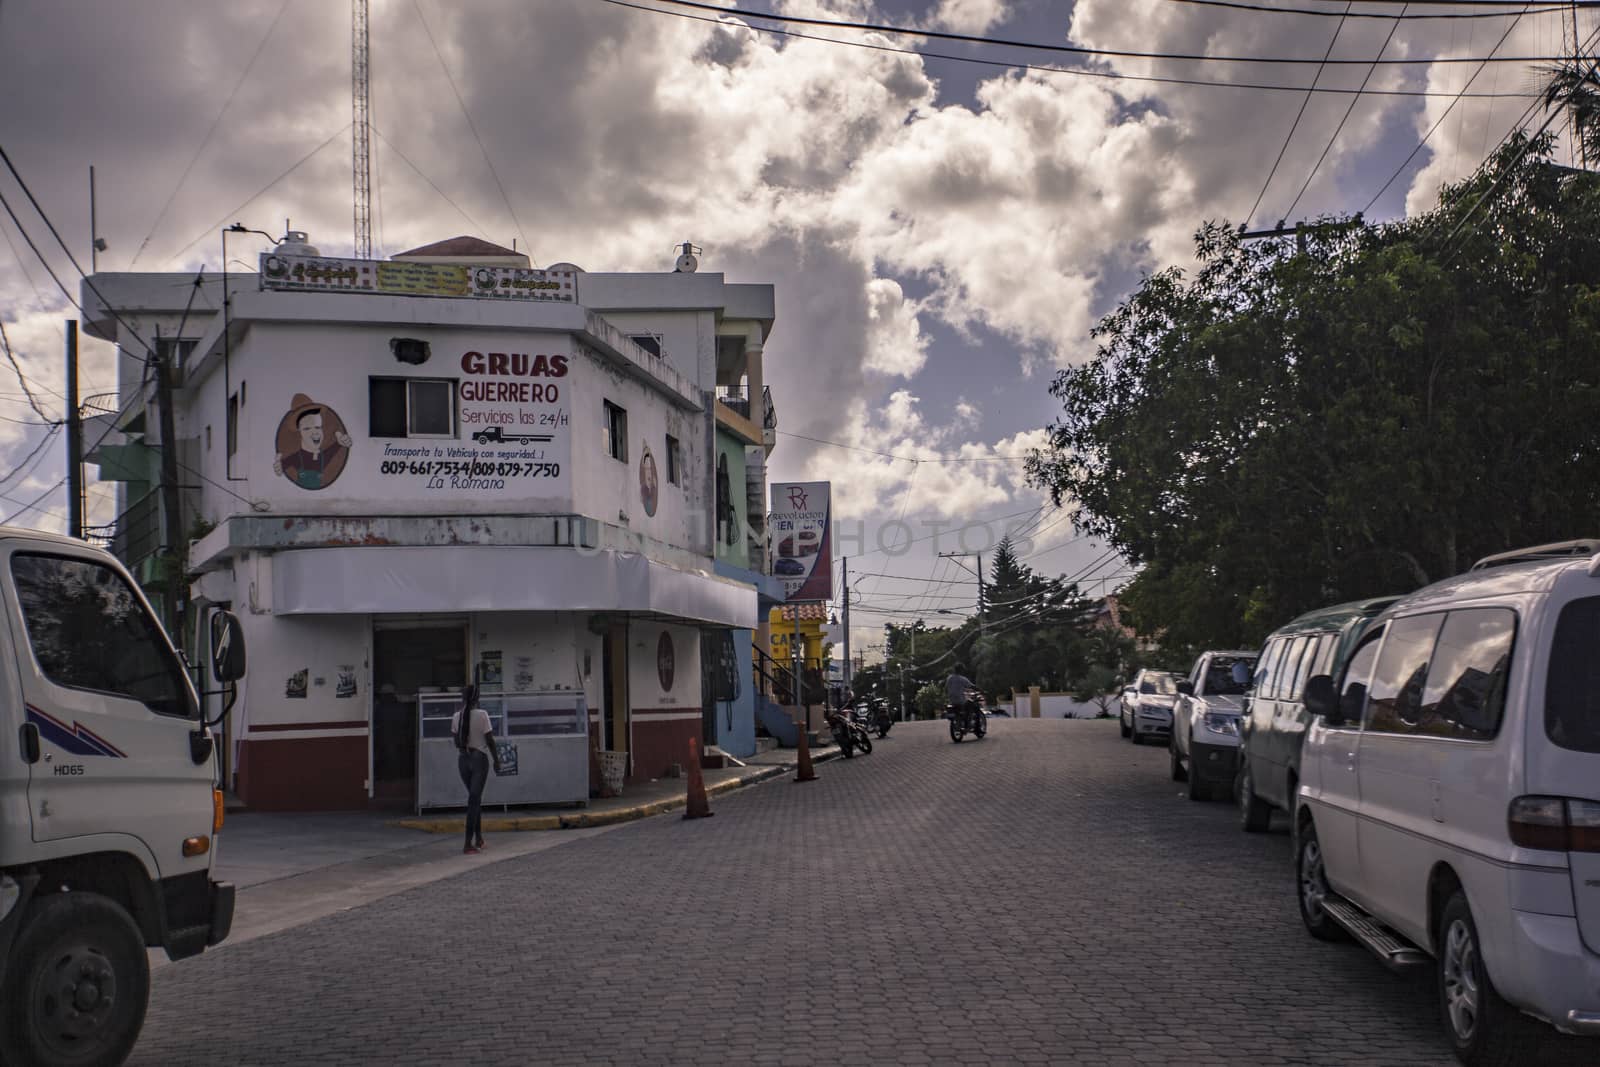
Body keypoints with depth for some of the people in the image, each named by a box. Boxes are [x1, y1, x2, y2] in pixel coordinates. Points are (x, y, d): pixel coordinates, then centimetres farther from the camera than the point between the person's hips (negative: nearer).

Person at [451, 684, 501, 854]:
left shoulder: (457, 717, 1)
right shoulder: (482, 715, -12)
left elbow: (457, 743, 9)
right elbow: (490, 741, -9)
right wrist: (496, 760, 1)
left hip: (463, 759, 4)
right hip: (479, 759, -4)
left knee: (475, 798, 19)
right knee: (474, 800, -3)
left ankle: (479, 839, 24)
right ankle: (468, 843, -8)